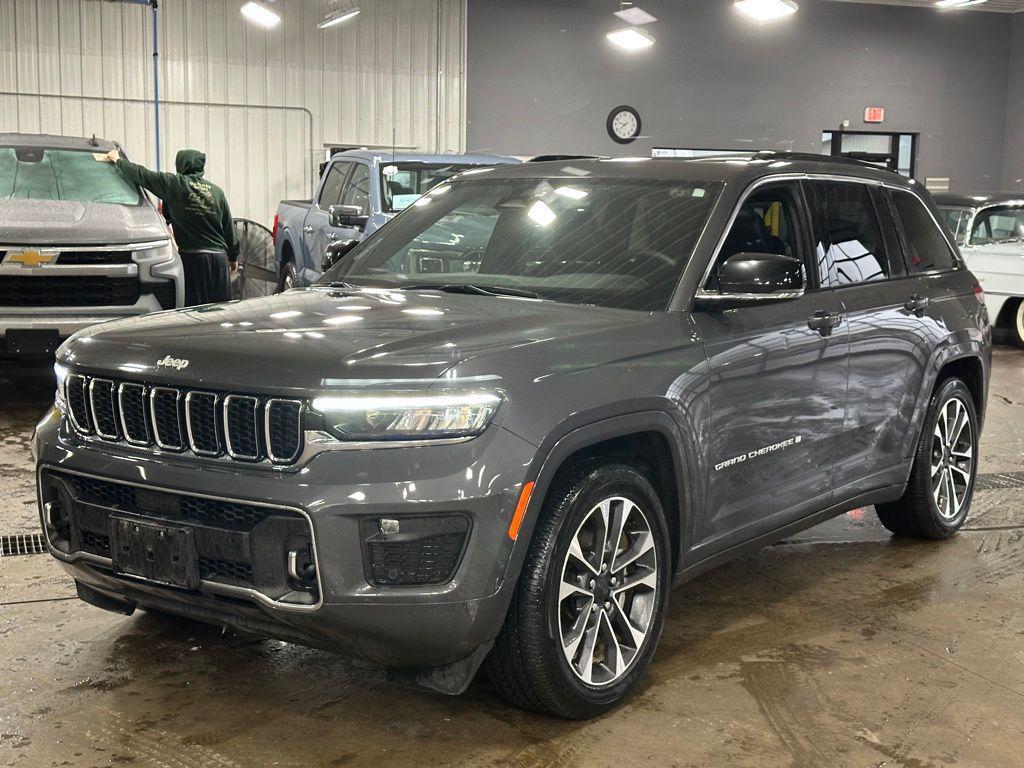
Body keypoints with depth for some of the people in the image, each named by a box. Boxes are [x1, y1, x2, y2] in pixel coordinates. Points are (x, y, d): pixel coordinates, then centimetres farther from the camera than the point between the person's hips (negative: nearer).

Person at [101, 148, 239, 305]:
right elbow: (229, 228, 13)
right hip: (219, 259, 3)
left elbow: (142, 175, 8)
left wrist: (118, 161, 25)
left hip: (192, 257, -3)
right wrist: (233, 257, 22)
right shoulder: (217, 191, 10)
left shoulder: (175, 183, 0)